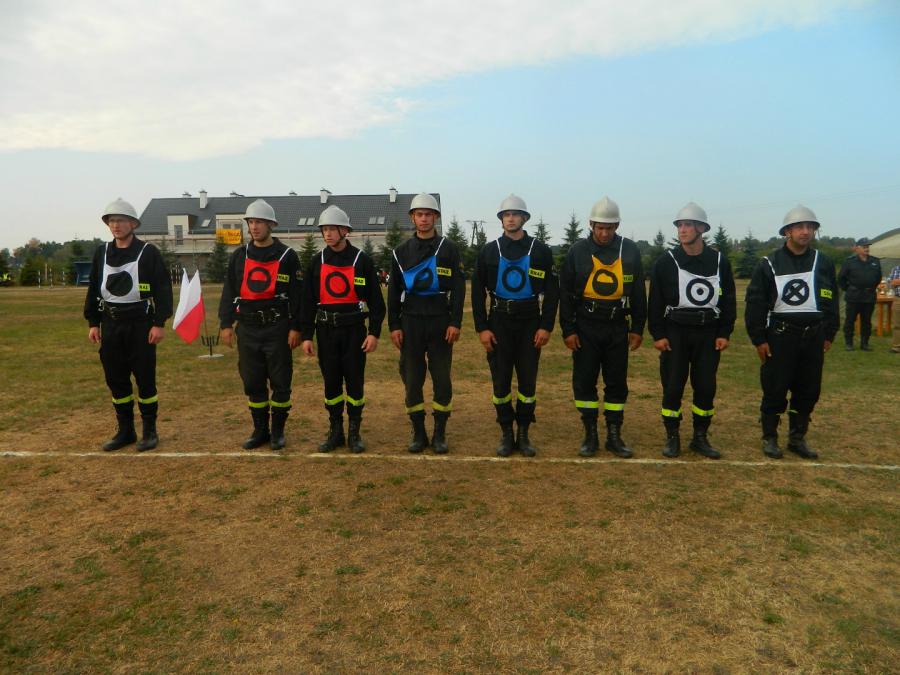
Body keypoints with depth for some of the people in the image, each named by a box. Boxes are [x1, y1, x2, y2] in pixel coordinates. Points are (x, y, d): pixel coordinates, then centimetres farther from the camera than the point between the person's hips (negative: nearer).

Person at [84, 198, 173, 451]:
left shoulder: (148, 252, -5)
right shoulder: (102, 252, 10)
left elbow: (163, 289, -8)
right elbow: (94, 289, 14)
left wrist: (160, 323, -13)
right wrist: (93, 323, 9)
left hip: (140, 323, -5)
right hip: (110, 324, 5)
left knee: (145, 378, 0)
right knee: (116, 380, 9)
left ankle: (149, 431, 12)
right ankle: (125, 431, 21)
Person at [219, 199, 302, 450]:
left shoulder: (287, 256, -1)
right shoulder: (239, 256, 9)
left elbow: (297, 294, -3)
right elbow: (229, 291, 10)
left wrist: (295, 328, -8)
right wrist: (226, 324, 4)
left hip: (277, 329, -3)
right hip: (248, 329, 4)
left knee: (280, 382, 3)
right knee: (253, 383, 9)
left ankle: (278, 431, 16)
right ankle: (260, 430, 22)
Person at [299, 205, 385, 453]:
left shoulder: (362, 260, -2)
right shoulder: (317, 262, 6)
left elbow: (375, 299, -1)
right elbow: (307, 302, 7)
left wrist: (374, 332, -8)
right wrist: (306, 335, 2)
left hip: (354, 330, -2)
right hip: (326, 330, 3)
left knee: (355, 381, 3)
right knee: (331, 382, 8)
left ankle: (354, 433, 15)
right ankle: (335, 432, 20)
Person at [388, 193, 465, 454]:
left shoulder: (448, 249, 3)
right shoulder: (402, 251, 8)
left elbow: (458, 288, 0)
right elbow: (394, 292, 8)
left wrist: (455, 323, -8)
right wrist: (394, 326, 1)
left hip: (440, 321, -1)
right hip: (411, 322, 2)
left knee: (442, 378, 2)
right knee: (413, 378, 4)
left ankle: (440, 434, 13)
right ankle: (418, 433, 16)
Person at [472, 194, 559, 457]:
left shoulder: (541, 250, 2)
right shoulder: (489, 251, 4)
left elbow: (552, 292, 2)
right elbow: (477, 292, 4)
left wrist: (546, 326, -6)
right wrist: (482, 328, -3)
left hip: (530, 322, 0)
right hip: (499, 322, 1)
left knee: (528, 381, 4)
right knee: (501, 381, 3)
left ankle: (523, 435, 17)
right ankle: (506, 435, 16)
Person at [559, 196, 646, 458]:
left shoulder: (630, 250, 3)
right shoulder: (578, 250, -2)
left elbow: (638, 293, 7)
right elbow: (566, 293, -1)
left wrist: (637, 328, 4)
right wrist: (568, 330, -5)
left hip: (618, 328, 1)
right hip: (586, 328, -1)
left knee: (617, 383, 7)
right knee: (584, 382, 2)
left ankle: (614, 436, 19)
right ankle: (590, 435, 15)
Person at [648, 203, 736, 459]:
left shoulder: (719, 261, 4)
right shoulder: (666, 261, -2)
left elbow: (728, 300, 8)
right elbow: (655, 301, -2)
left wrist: (725, 333, 2)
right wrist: (657, 334, -8)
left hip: (708, 333, 2)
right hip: (675, 332, -2)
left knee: (706, 387, 6)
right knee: (673, 387, 1)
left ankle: (700, 438, 21)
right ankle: (672, 438, 14)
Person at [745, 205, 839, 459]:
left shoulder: (823, 264, 7)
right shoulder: (769, 264, -4)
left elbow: (831, 302, 14)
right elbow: (755, 303, -5)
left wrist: (829, 335, 11)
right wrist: (758, 340, -8)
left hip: (813, 336, 4)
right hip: (780, 336, -4)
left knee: (809, 390, 10)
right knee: (775, 390, 1)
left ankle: (797, 438, 24)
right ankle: (769, 438, 17)